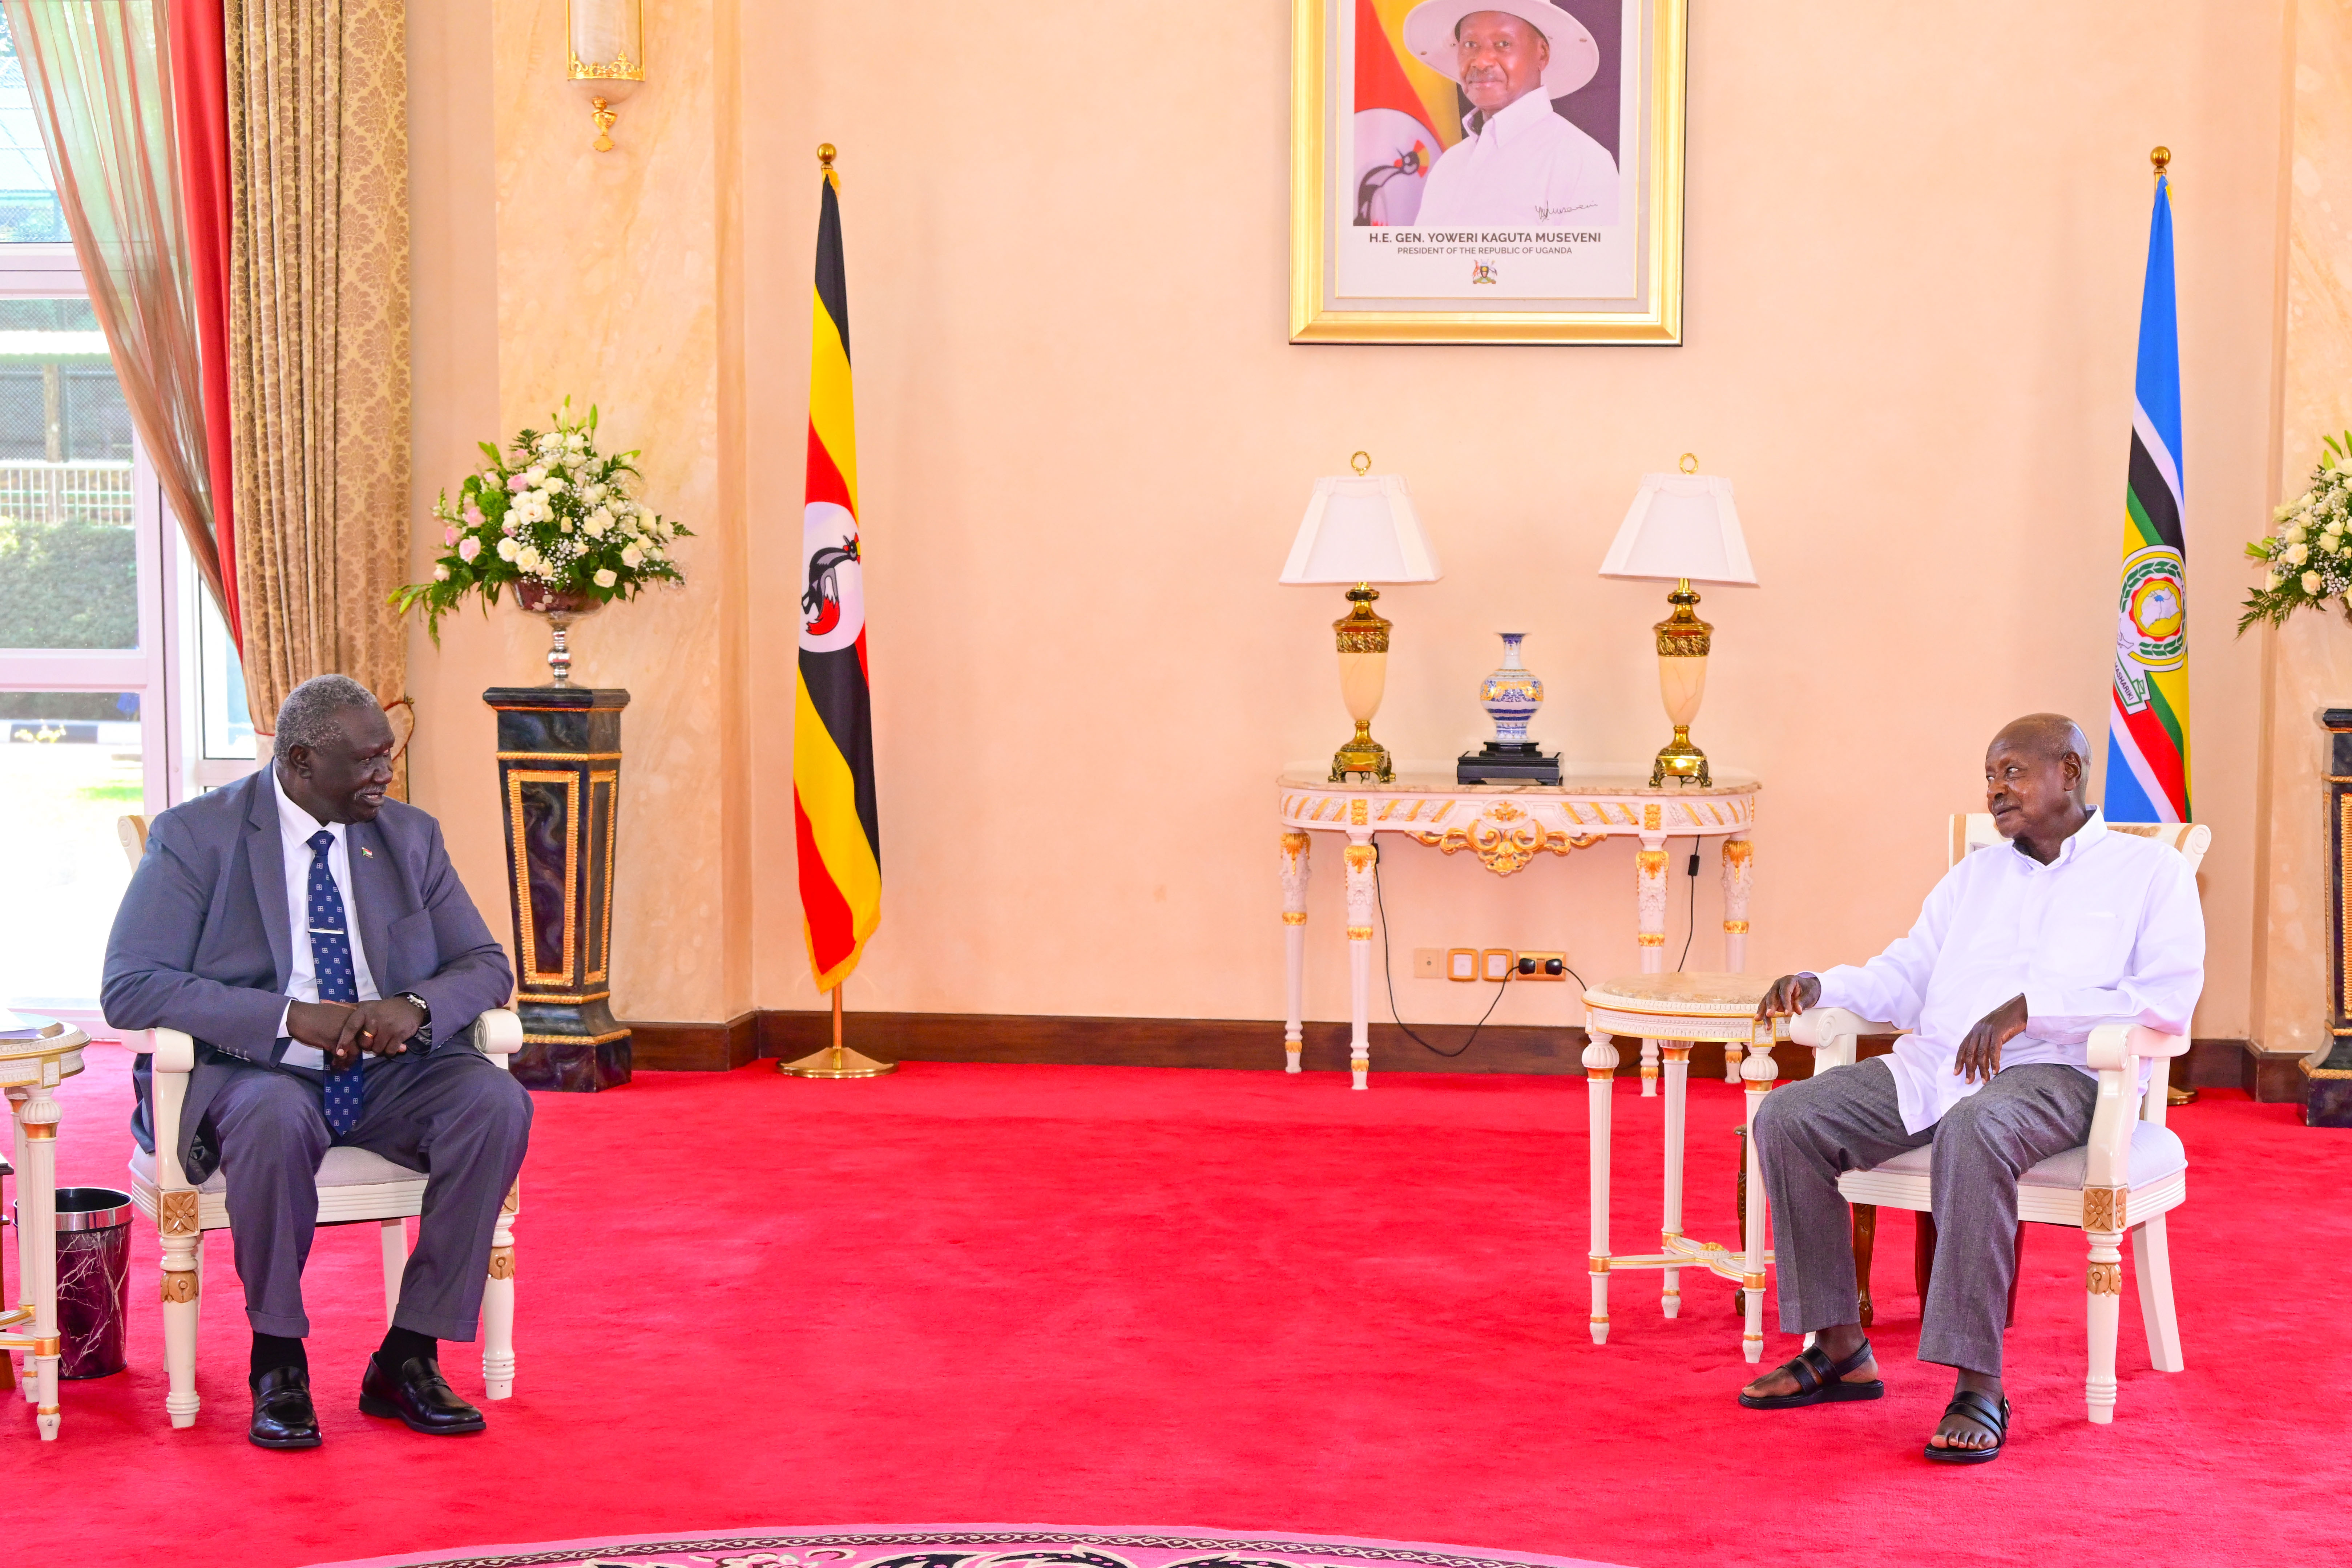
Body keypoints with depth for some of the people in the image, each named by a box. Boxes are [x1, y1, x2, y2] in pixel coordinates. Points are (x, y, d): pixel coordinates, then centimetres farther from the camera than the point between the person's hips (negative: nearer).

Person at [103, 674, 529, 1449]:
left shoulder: (411, 836, 10)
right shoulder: (195, 838, -3)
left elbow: (485, 965, 9)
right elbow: (130, 988, -13)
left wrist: (415, 1006, -16)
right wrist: (291, 1018, -24)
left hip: (391, 1074, 4)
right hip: (259, 1072, -4)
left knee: (497, 1102, -26)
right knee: (274, 1116, -38)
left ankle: (408, 1357, -17)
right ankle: (278, 1365, -17)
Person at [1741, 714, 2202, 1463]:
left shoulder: (2150, 872, 8)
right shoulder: (1975, 875, 28)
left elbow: (2169, 1003, -6)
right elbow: (1903, 979, 26)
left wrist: (2028, 1008, -17)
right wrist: (1821, 987, 4)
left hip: (2057, 1073, -6)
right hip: (1934, 1064, 6)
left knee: (1975, 1128, -41)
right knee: (1788, 1116, -18)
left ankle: (1980, 1386, -37)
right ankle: (1840, 1349, -12)